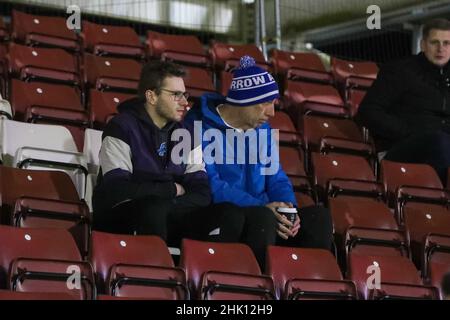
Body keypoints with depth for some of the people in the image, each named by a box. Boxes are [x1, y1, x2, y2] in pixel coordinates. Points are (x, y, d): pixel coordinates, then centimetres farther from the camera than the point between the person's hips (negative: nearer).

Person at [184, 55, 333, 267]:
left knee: (318, 217, -11)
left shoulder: (262, 130, 16)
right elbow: (208, 184, -17)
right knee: (263, 218, -35)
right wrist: (263, 208, -25)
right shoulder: (201, 126, -8)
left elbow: (276, 178, 17)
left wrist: (287, 209, -8)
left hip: (257, 212, 7)